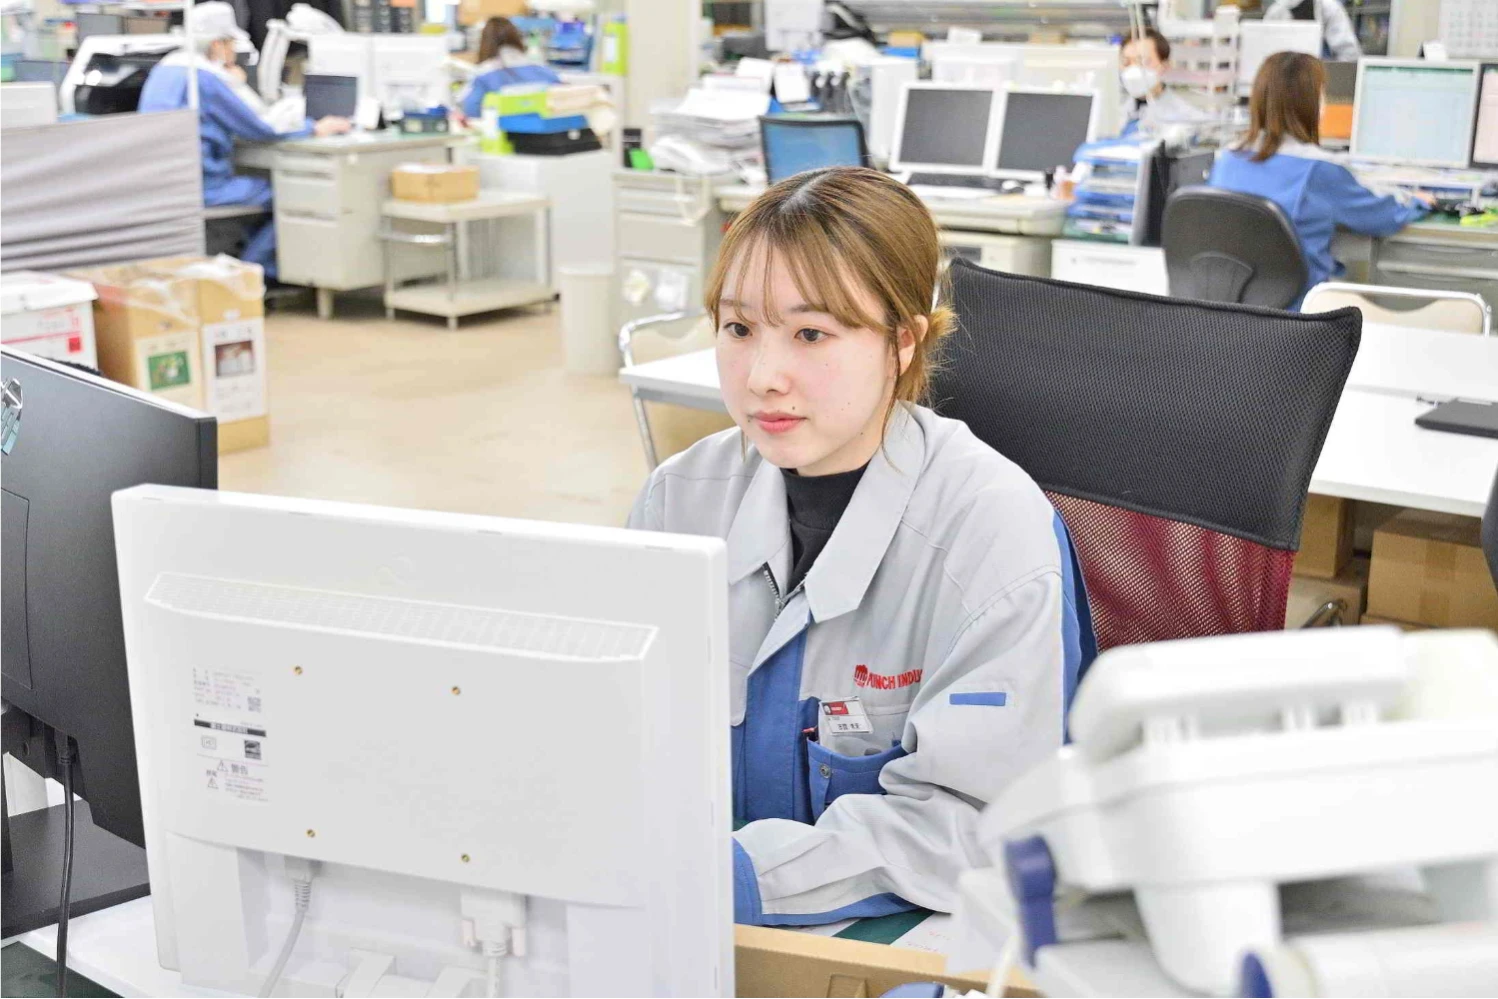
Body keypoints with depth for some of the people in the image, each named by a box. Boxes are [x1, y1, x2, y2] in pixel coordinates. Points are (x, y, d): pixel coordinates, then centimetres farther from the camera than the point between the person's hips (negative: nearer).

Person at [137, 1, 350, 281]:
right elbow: (261, 128, -13)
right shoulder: (207, 77, -14)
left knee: (263, 188, 24)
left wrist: (235, 86, 15)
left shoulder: (164, 68, 15)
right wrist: (316, 128, -2)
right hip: (201, 187, -10)